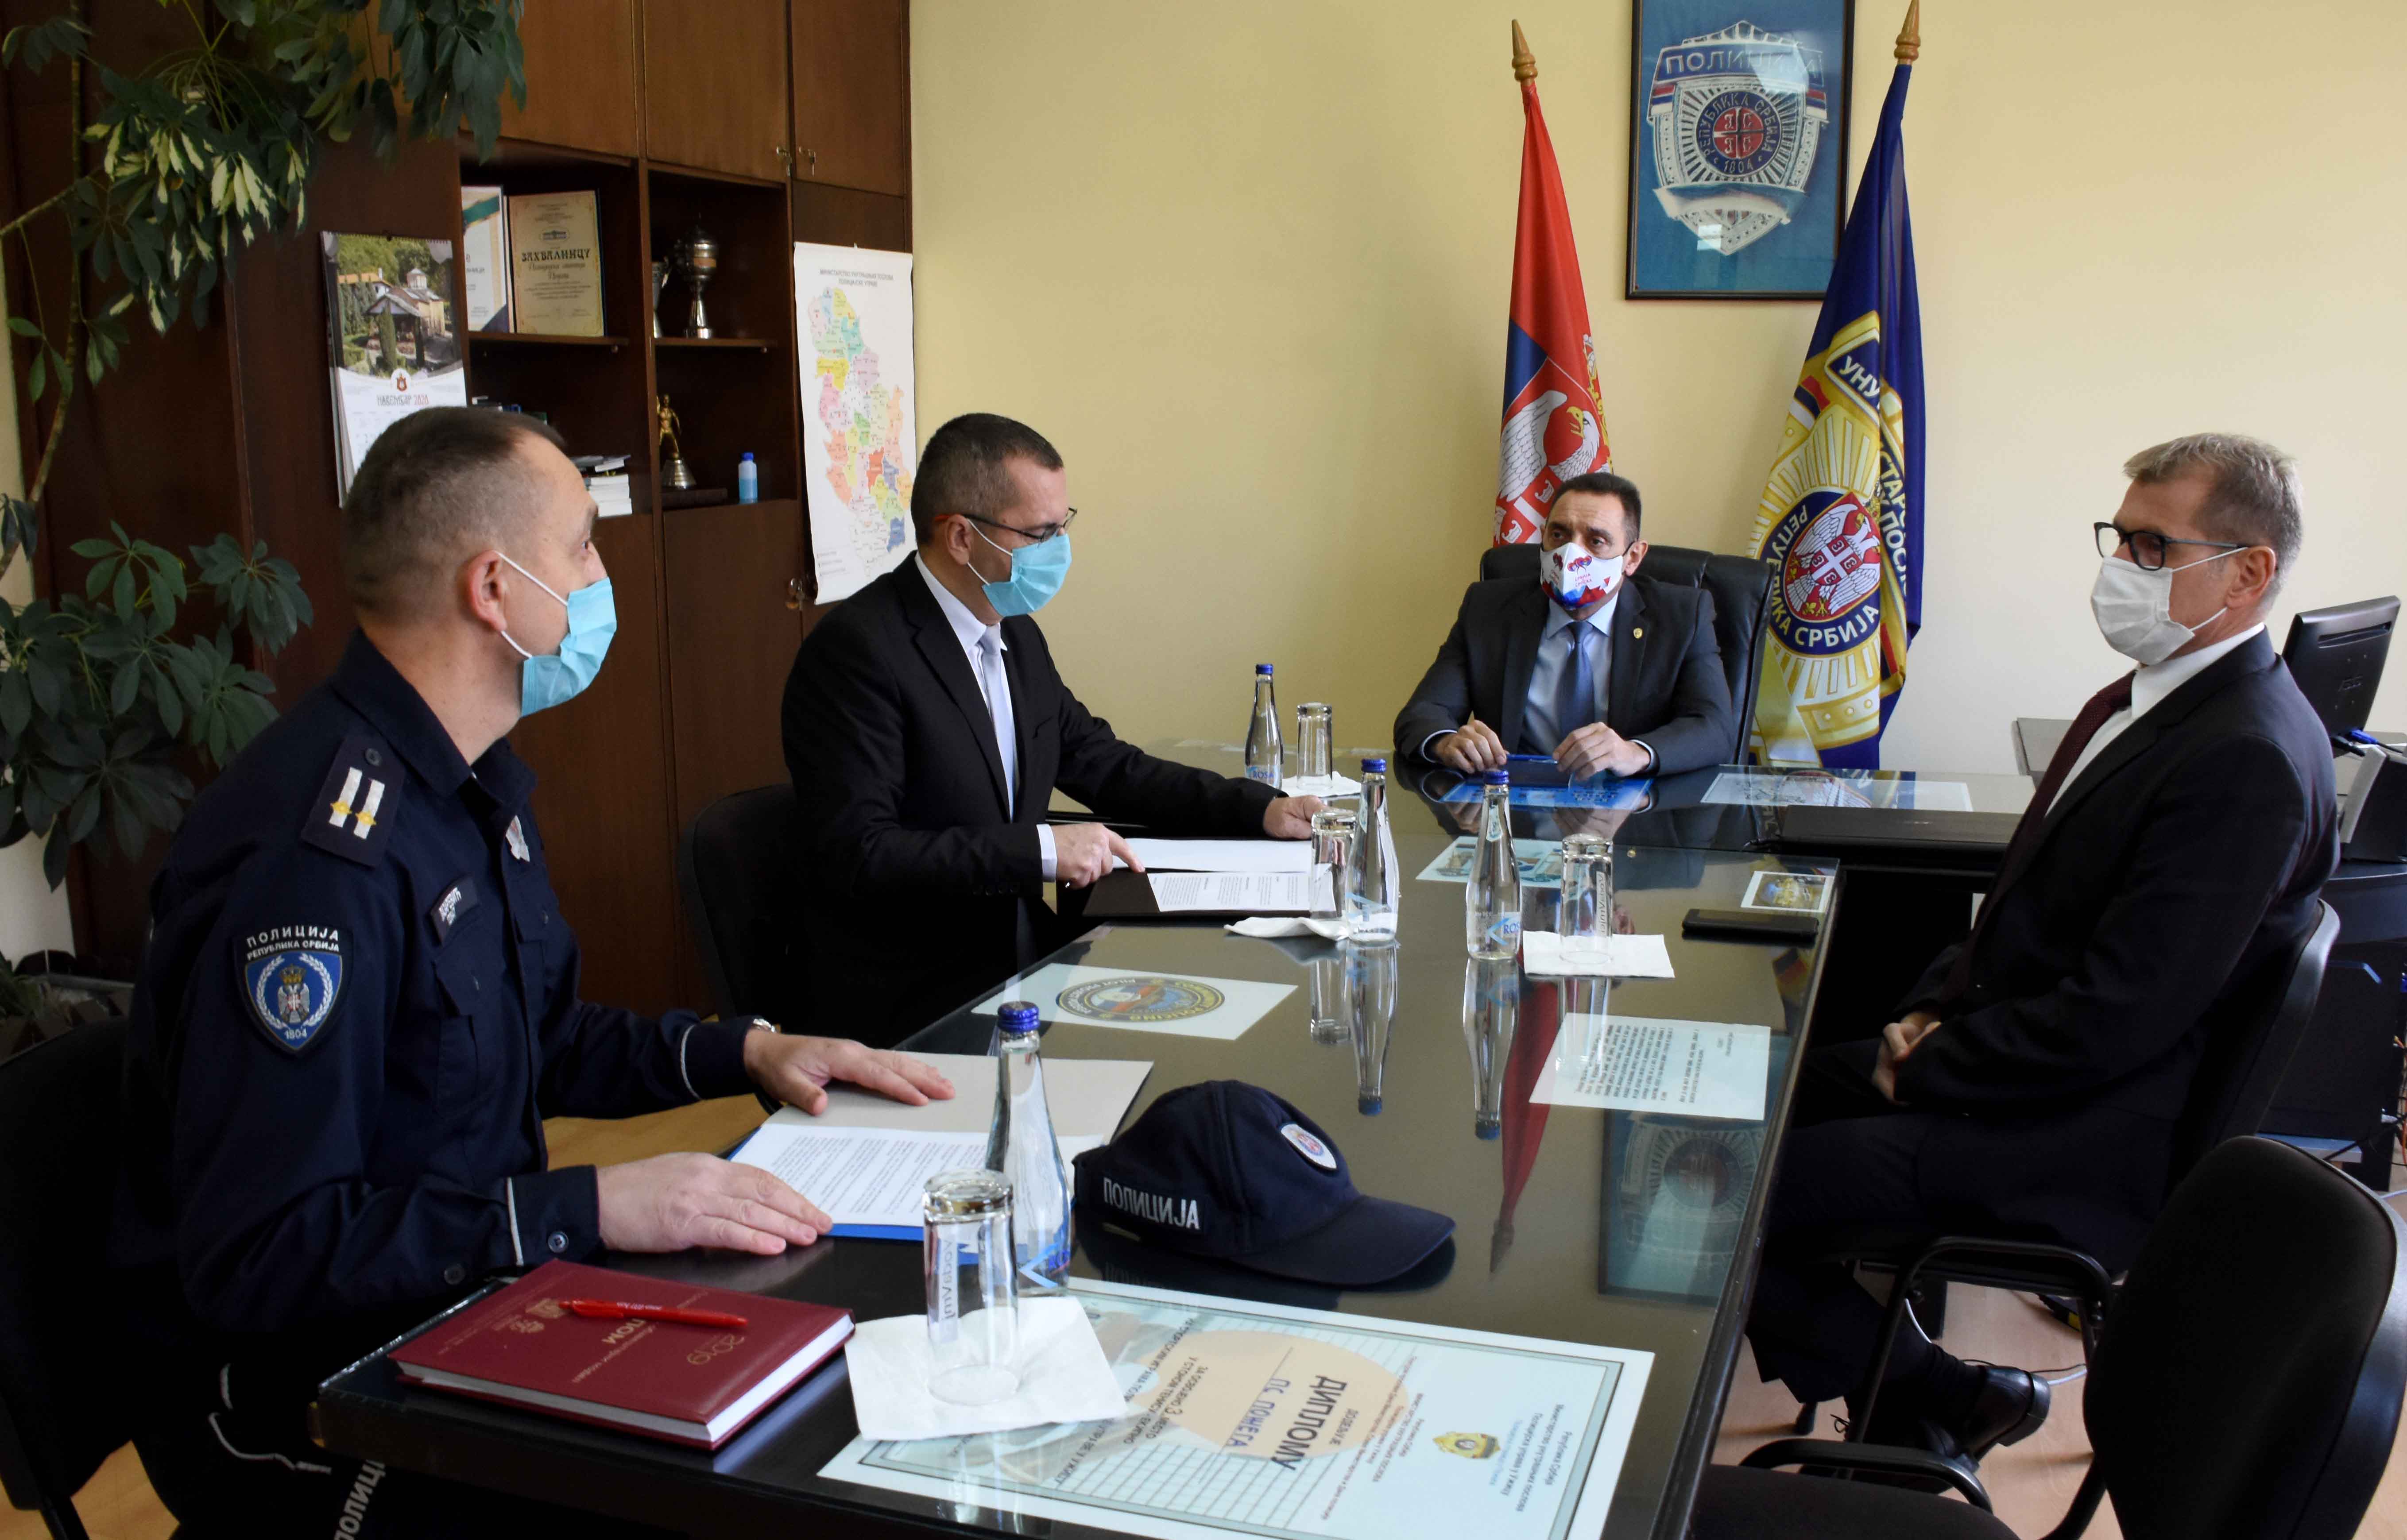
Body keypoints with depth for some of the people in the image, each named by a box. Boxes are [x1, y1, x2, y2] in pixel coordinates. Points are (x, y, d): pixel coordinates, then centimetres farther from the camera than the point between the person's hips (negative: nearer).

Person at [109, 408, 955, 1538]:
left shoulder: (474, 783, 8)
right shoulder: (316, 852, -25)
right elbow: (259, 1254, -27)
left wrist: (744, 1050, 6)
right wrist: (591, 1209, -29)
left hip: (462, 1308, 9)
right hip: (290, 1396, -9)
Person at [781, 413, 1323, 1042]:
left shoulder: (1016, 636, 11)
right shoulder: (857, 649, -16)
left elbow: (1104, 766, 19)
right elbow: (854, 853, -22)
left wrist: (1260, 810, 7)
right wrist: (1038, 850, -24)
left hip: (1019, 955, 8)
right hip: (907, 998, -8)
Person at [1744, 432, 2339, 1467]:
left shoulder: (2247, 761, -23)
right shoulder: (2144, 699, 9)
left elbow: (2112, 1022, -25)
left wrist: (1928, 1069, -13)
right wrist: (1935, 1006, 3)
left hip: (2078, 1146, -10)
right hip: (2008, 1059, 10)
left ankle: (1937, 1402, 8)